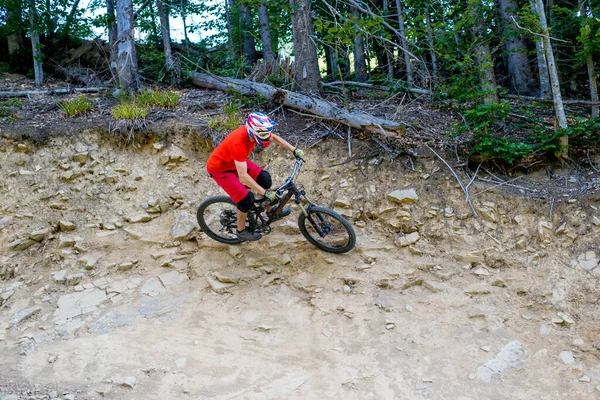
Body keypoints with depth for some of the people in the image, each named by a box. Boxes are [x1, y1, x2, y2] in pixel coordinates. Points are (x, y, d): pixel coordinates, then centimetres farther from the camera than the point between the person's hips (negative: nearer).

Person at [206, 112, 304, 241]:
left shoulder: (254, 131, -19)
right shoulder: (238, 143, -41)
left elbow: (275, 138, 1)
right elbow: (243, 176, -41)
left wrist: (294, 150, -6)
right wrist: (265, 193, -37)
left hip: (234, 161, 7)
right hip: (220, 169, -7)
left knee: (264, 178, 1)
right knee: (246, 199, -11)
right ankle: (241, 231, 13)